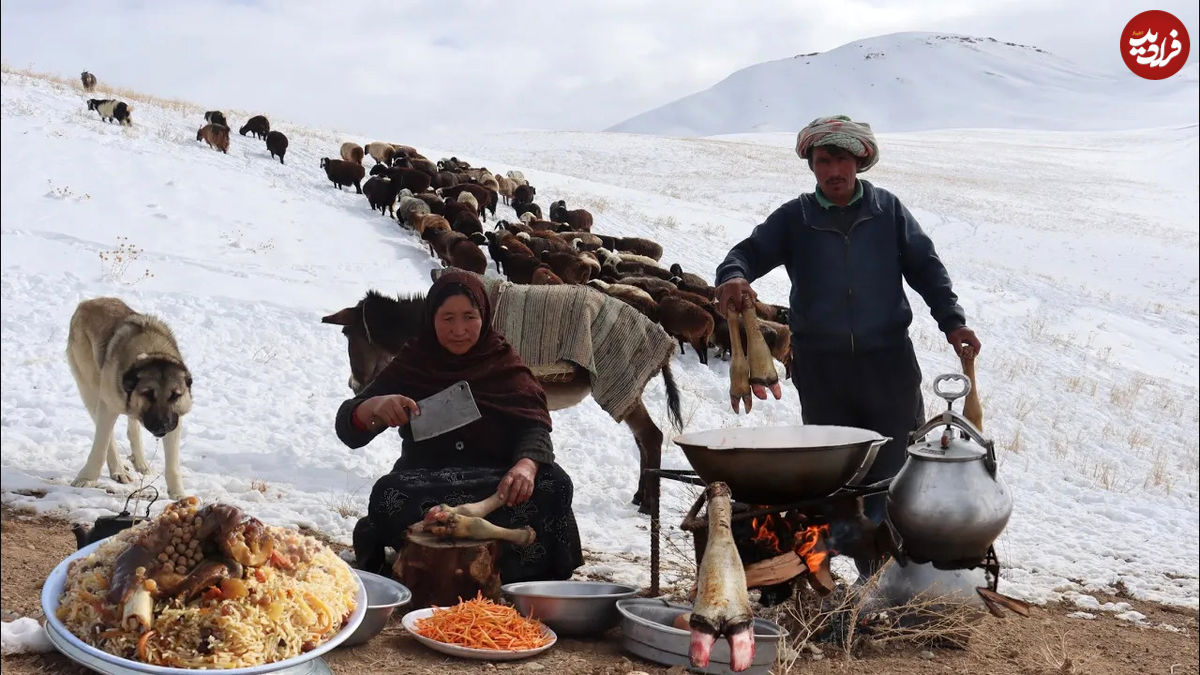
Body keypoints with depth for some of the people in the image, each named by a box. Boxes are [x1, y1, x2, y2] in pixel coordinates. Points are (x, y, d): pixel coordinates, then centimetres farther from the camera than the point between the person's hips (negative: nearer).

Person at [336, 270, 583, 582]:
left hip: (496, 482, 0)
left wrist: (526, 466, -31)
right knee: (390, 495, -34)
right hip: (425, 484, 0)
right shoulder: (412, 364, 10)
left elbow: (533, 428, -6)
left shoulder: (505, 363, 9)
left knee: (553, 485, -30)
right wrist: (375, 407, -20)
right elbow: (348, 428, 5)